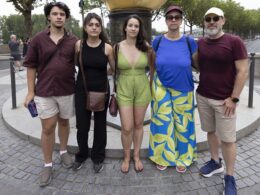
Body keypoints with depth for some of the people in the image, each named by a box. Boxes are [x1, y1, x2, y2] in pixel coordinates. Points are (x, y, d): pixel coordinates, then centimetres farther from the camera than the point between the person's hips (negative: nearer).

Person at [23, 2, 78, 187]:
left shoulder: (73, 40, 0)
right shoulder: (39, 39, -1)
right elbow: (31, 66, 1)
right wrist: (31, 91, -2)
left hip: (67, 90, 1)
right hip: (44, 91, -1)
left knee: (64, 122, 16)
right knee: (48, 128, 4)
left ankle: (63, 151, 38)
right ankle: (48, 165, 18)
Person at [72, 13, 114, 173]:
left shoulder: (107, 47, -8)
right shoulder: (79, 45, -5)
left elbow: (116, 69, 3)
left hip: (101, 90, 0)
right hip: (82, 90, 1)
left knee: (100, 125, 11)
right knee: (82, 126, 7)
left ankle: (98, 157, 31)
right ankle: (82, 155, 34)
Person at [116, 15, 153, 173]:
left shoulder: (146, 46, -4)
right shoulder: (117, 47, -6)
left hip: (142, 89, 1)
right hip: (124, 90, -1)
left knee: (138, 124, 13)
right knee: (127, 128, 1)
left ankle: (137, 156, 32)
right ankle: (127, 157, 26)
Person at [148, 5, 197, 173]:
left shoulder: (189, 42, -6)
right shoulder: (158, 41, -3)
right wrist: (152, 85, 8)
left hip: (183, 90, 0)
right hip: (161, 89, 1)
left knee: (182, 124, 10)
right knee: (162, 123, 9)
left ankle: (182, 158, 29)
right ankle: (163, 157, 28)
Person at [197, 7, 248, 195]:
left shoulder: (234, 42, -9)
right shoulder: (200, 43, 5)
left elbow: (243, 71, -10)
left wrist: (233, 98, -14)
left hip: (224, 100, -4)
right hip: (203, 97, 5)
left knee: (227, 139, 2)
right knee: (211, 131, 16)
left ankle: (230, 178, 16)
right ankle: (215, 162, 35)